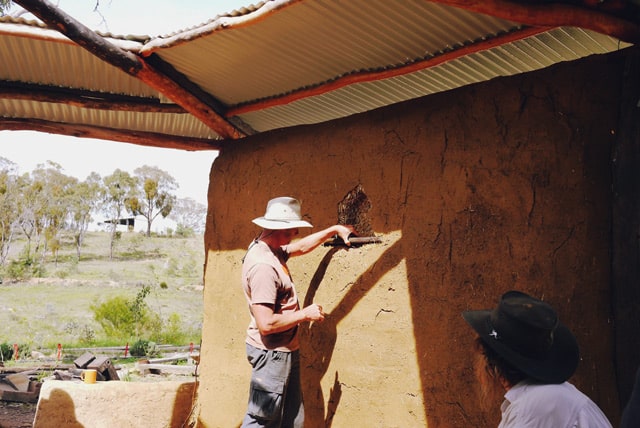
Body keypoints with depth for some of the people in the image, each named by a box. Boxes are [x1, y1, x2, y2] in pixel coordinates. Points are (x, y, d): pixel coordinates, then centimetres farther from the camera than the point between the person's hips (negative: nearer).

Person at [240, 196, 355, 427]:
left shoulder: (269, 250, 3)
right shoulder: (263, 266, -27)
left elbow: (301, 246, 25)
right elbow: (266, 324, -30)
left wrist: (334, 230, 28)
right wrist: (305, 314, -17)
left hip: (286, 350, 10)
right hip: (271, 353, -10)